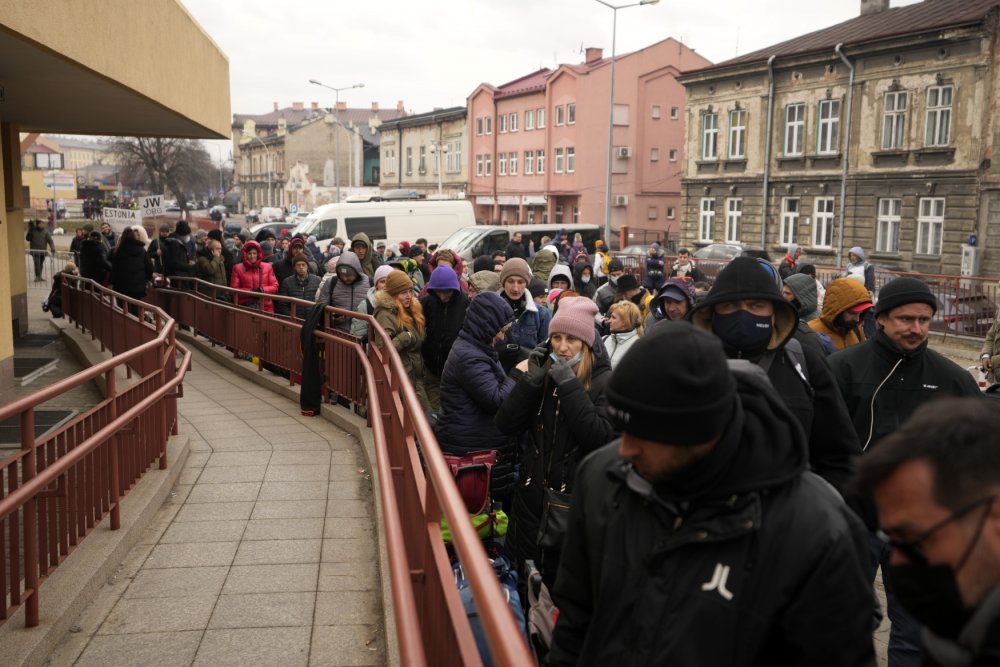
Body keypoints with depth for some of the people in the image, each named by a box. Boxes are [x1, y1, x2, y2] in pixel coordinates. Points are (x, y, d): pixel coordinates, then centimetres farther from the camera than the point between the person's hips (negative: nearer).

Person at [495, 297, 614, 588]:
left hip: (576, 495, -4)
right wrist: (531, 380, -16)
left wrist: (570, 385, -24)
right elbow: (506, 425, -5)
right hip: (532, 489, 4)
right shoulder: (540, 371, 3)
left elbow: (599, 436, -22)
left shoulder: (603, 379, -8)